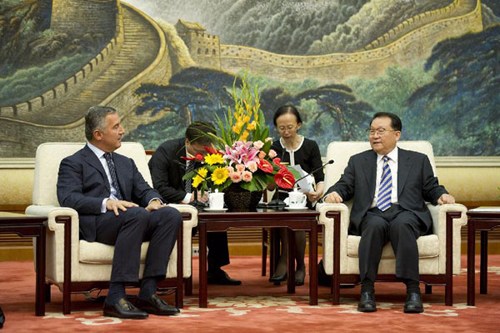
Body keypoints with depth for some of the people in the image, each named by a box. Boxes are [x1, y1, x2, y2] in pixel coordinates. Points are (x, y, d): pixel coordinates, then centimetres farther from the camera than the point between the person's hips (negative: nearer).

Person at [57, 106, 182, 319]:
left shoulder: (126, 163, 28)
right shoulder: (73, 163, 8)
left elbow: (144, 191, 18)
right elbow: (68, 198, -8)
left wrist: (154, 201, -8)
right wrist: (106, 203, -24)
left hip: (131, 220, 6)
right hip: (93, 223, -6)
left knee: (171, 214, -22)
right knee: (136, 214, -36)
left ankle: (147, 292, -25)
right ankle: (115, 298, -38)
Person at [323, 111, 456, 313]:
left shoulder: (418, 160, 22)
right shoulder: (358, 162, 24)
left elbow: (431, 188, 18)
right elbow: (344, 186, 17)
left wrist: (442, 195, -4)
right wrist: (333, 193, -6)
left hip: (407, 214, 0)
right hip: (371, 215, 1)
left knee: (401, 224, -37)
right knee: (376, 225, -36)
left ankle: (412, 290, -41)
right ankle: (367, 289, -36)